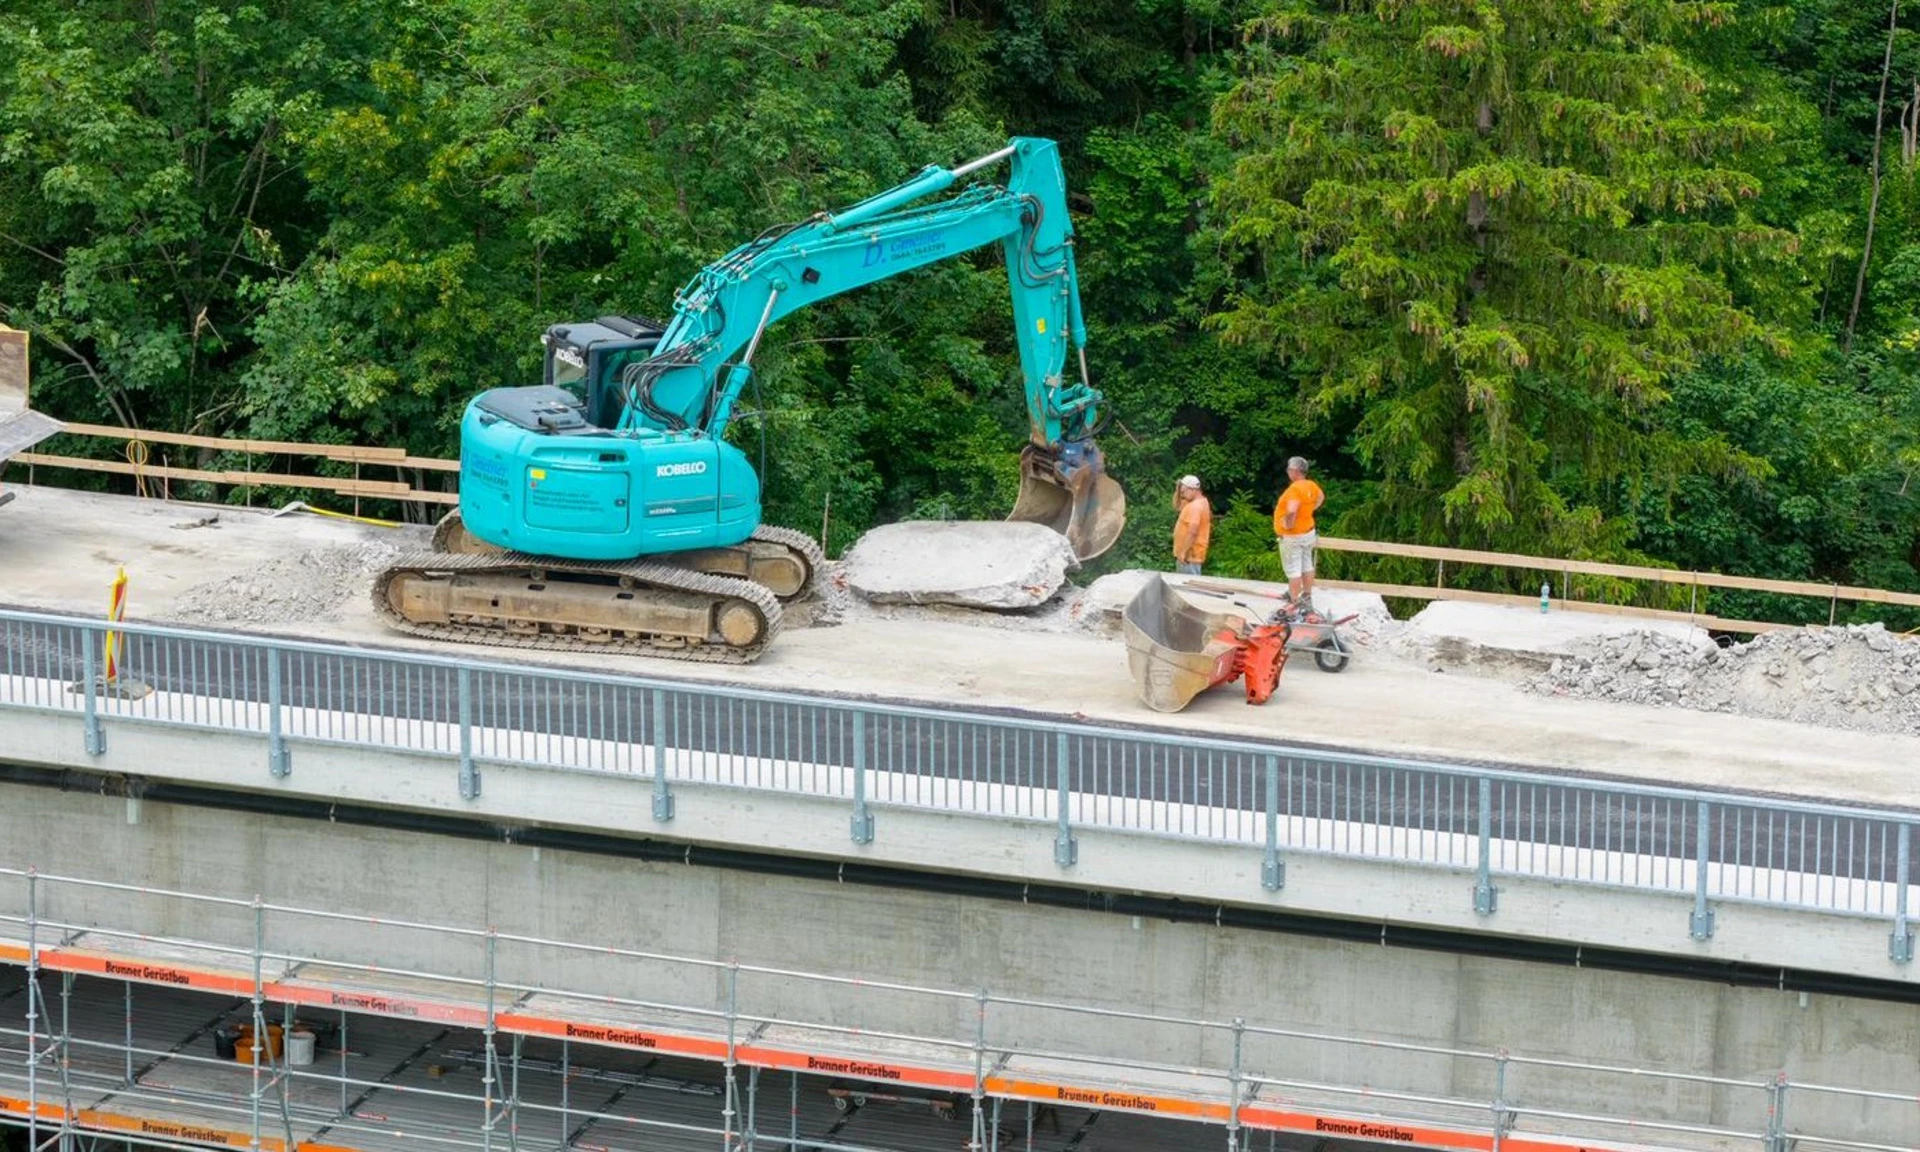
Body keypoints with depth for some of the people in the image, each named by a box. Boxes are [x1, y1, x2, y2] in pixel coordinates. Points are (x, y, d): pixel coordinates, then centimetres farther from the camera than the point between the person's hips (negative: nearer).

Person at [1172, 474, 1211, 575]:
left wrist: (1183, 552, -26)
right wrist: (1178, 489, 8)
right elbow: (1177, 506, 25)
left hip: (1190, 555, -11)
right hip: (1188, 554, 11)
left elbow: (1192, 532, -28)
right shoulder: (1195, 503, 12)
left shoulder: (1195, 506, -21)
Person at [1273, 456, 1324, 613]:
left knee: (1293, 570, -3)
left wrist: (1288, 523, -24)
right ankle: (1307, 599, 33)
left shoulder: (1295, 489, -26)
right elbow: (1321, 497, 25)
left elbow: (1292, 510, -41)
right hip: (1308, 533, 9)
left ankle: (1296, 606, -1)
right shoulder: (1311, 485, 2)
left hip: (1292, 537, -9)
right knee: (1306, 566, 20)